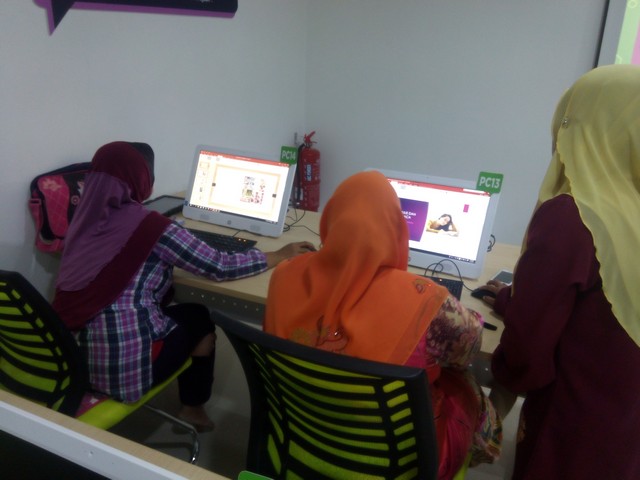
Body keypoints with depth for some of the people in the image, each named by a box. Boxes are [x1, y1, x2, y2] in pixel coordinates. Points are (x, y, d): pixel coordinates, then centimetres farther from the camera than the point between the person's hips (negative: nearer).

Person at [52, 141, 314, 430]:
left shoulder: (85, 218, 2)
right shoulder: (150, 226, -16)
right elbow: (221, 267, -10)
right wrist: (280, 256, 3)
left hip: (73, 356, 6)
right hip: (123, 365, -6)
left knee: (172, 309, 26)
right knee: (199, 318, 19)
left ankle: (191, 406, 40)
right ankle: (193, 409, 37)